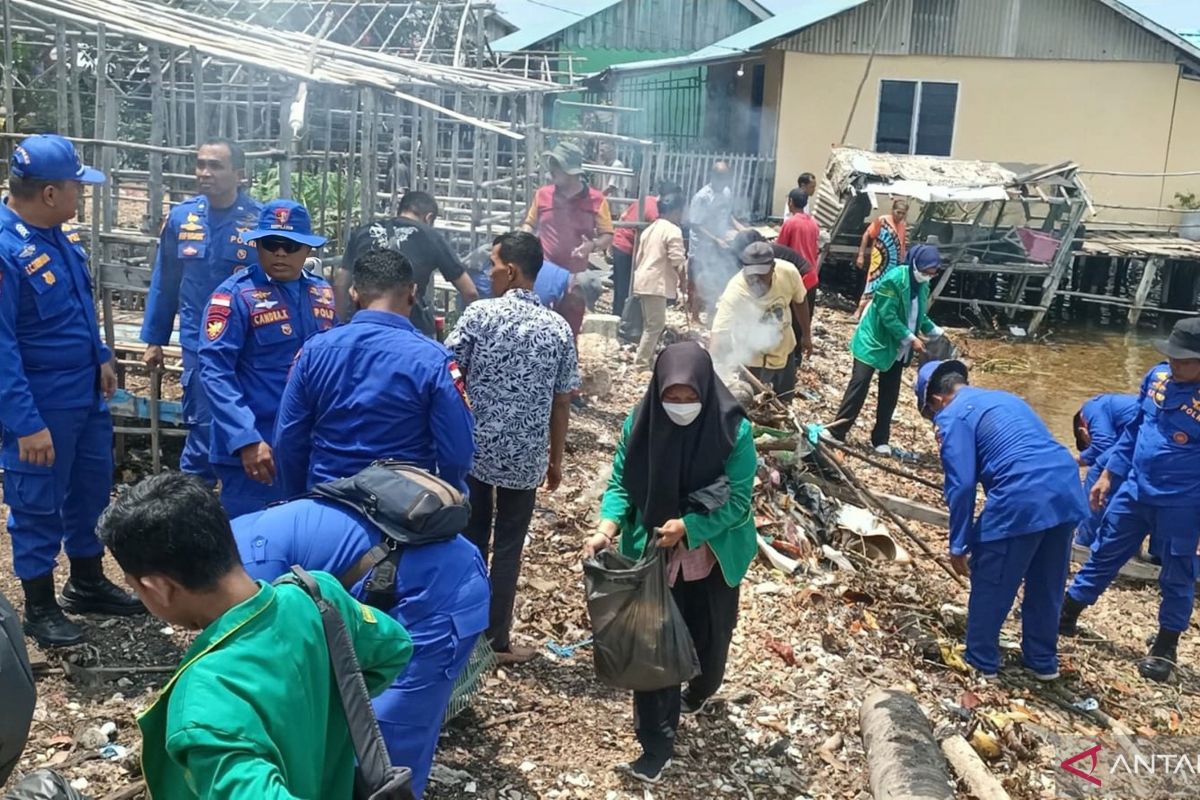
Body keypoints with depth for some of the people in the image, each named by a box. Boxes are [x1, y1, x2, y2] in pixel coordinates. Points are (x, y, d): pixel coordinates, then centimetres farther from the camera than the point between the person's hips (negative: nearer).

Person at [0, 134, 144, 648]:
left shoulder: (58, 234, 1)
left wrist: (101, 358, 14)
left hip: (86, 392, 8)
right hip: (41, 405, -8)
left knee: (92, 488, 20)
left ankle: (88, 584, 39)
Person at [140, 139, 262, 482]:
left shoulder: (259, 220, -11)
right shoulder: (181, 217, -1)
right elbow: (164, 281, 7)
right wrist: (154, 339, 9)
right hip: (199, 344, 2)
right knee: (202, 429, 8)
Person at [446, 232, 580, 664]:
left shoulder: (479, 314, -9)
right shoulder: (559, 328, -3)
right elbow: (562, 403, 1)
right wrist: (556, 459, 11)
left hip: (472, 449, 0)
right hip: (526, 458, 1)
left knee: (470, 539, 16)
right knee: (508, 546, 11)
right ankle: (498, 638, 18)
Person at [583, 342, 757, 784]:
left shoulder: (734, 431, -22)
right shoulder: (639, 424, -16)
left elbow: (738, 502, -17)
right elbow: (620, 484, -9)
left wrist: (687, 527, -29)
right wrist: (608, 526, -27)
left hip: (713, 557, 0)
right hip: (653, 555, 1)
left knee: (708, 635, 20)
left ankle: (700, 691, 55)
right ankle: (657, 742, 20)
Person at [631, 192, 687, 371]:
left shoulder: (650, 229, 18)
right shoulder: (673, 230, -9)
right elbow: (677, 261, -16)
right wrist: (683, 280, -2)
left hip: (643, 281, 10)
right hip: (656, 283, -9)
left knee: (649, 324, 17)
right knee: (656, 325, -6)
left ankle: (646, 359, 22)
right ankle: (641, 364, -7)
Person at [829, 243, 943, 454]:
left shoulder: (922, 286, 3)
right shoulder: (894, 279, -21)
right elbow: (888, 315, -24)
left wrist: (936, 331, 3)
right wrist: (911, 338, -23)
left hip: (897, 348, 7)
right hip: (874, 341, -7)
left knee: (890, 393, 9)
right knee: (859, 385, -7)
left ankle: (881, 439, 18)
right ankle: (837, 432, -3)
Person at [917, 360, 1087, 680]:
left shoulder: (954, 415, 3)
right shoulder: (1005, 398, 28)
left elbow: (961, 485, -6)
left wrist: (959, 545, 1)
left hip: (1022, 499, -8)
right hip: (1067, 489, 8)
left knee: (990, 588, 11)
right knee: (1046, 587, 22)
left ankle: (981, 662, 23)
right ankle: (1043, 661, 36)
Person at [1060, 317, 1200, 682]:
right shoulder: (1157, 376, -2)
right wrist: (1108, 474, 11)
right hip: (1135, 491, 5)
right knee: (1103, 556, 17)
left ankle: (1165, 647, 29)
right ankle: (1066, 615, 31)